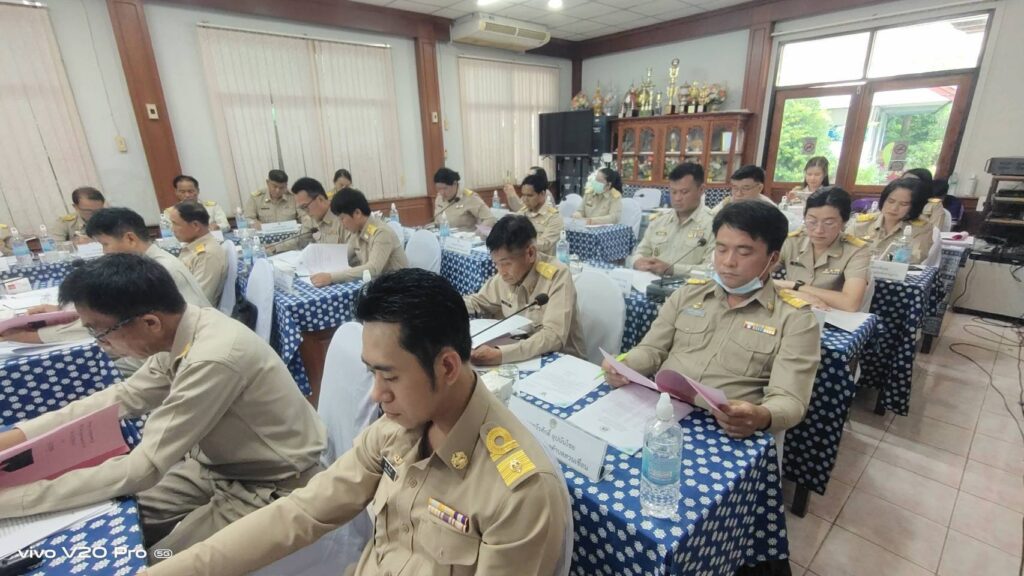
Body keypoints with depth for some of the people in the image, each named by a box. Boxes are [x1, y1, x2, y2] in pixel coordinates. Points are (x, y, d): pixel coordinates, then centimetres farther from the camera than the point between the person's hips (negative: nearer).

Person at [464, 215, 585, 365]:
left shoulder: (557, 275, -21)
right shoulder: (506, 273, -3)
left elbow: (554, 336, -30)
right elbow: (477, 301, 15)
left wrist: (500, 354, -40)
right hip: (521, 358, 6)